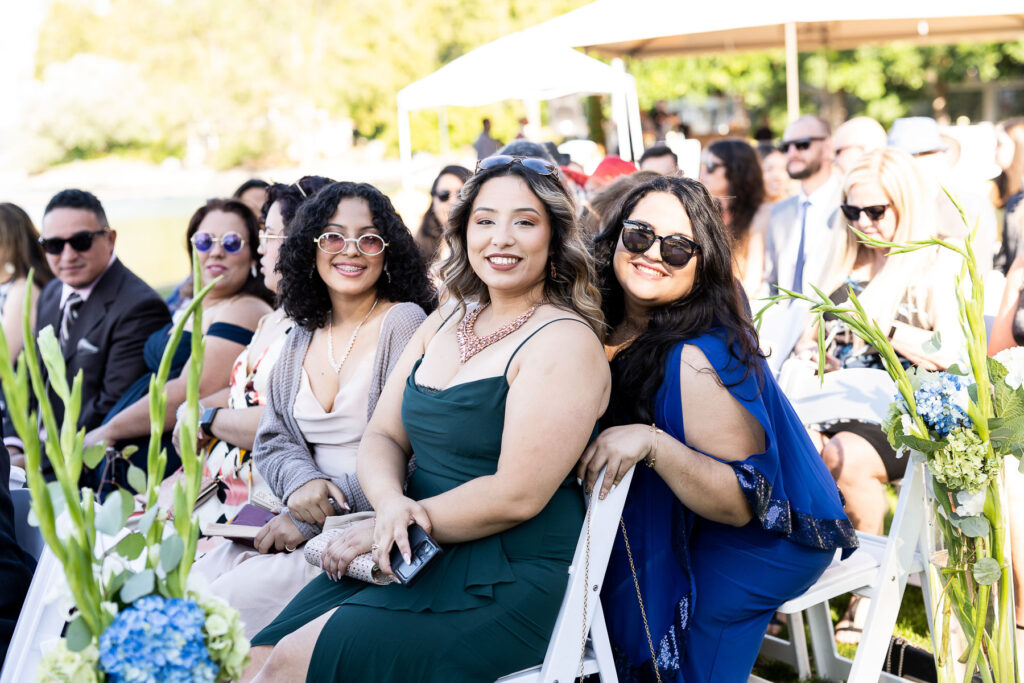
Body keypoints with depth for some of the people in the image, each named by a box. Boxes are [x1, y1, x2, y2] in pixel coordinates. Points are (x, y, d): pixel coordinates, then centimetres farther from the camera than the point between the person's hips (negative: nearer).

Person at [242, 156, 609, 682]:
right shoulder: (445, 323, 15)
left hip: (508, 580, -7)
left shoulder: (564, 342, -10)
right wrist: (391, 504, -12)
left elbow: (517, 495, -17)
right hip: (418, 557, 7)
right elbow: (382, 436, 12)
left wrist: (379, 528, -12)